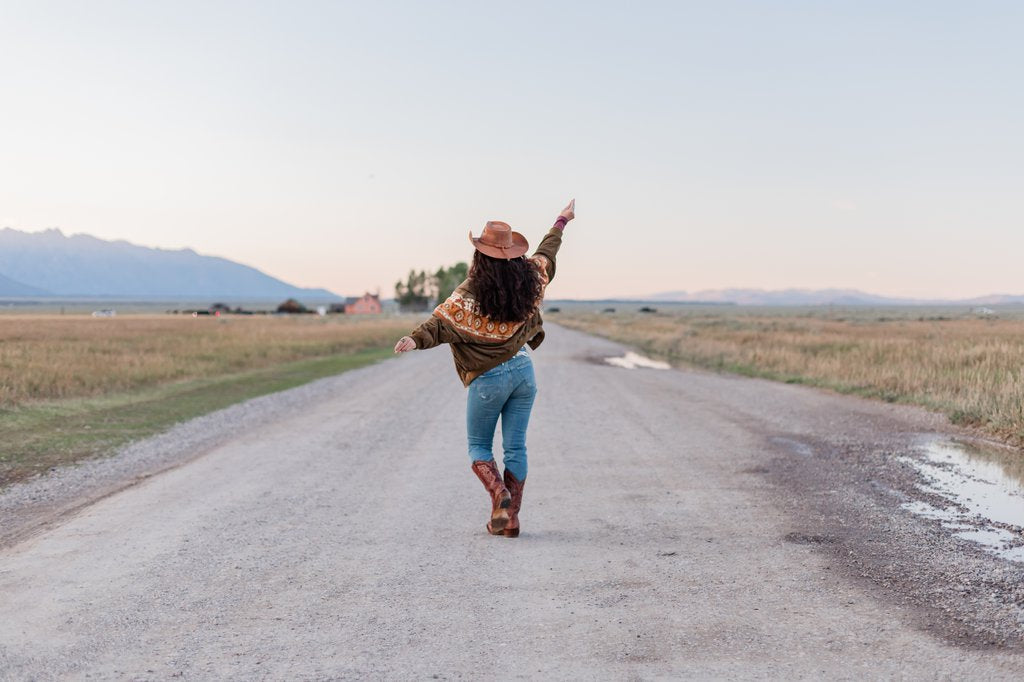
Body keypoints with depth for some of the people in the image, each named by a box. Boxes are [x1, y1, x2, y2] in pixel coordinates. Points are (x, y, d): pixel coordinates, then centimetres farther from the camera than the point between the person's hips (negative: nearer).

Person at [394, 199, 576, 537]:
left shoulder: (470, 294, -16)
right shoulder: (528, 279, 1)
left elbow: (440, 323, -28)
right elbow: (546, 253, 19)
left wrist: (415, 339, -42)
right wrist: (561, 221, 36)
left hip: (489, 379, -4)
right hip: (523, 371, 4)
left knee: (478, 446, 12)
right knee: (515, 447, 9)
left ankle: (500, 496, -11)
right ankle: (510, 517, 9)